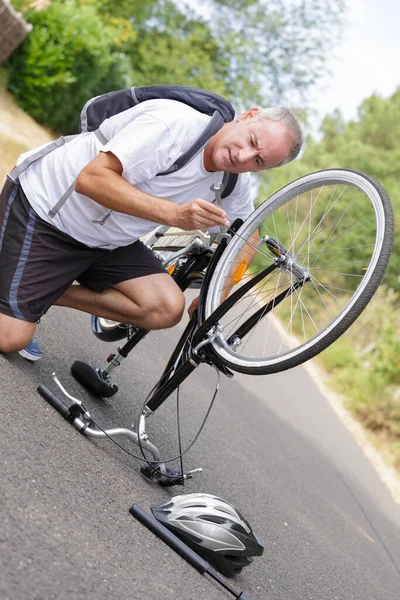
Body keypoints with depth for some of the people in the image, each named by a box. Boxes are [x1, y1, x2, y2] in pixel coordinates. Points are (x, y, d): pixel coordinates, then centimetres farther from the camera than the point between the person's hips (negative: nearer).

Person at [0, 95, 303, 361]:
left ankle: (48, 292, 2)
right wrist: (175, 214, -38)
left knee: (168, 309, -14)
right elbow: (91, 178, -32)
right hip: (42, 208, -7)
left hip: (106, 242, 7)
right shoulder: (177, 123, -28)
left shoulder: (236, 182, -6)